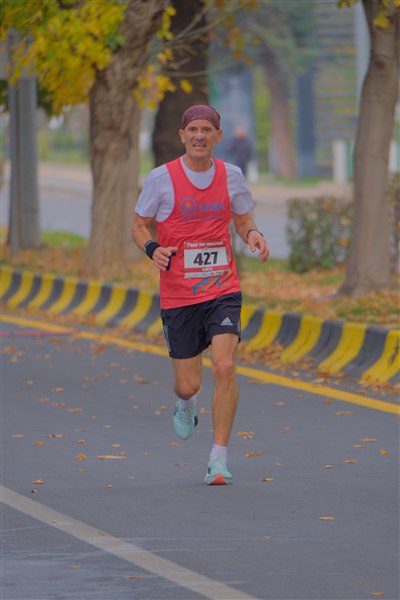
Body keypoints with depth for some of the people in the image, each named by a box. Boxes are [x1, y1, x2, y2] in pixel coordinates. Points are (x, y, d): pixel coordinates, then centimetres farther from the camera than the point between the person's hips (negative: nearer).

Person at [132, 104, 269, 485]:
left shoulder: (230, 176, 3)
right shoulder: (161, 179, -5)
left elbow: (242, 219, 17)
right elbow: (139, 225, 5)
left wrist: (253, 235, -6)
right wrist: (152, 249, -17)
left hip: (223, 290, 1)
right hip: (177, 296, -1)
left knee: (224, 366, -18)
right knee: (188, 384, 2)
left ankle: (219, 458, -9)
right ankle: (185, 405, 43)